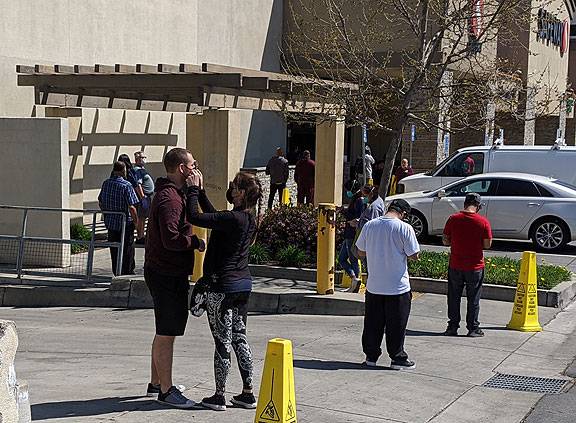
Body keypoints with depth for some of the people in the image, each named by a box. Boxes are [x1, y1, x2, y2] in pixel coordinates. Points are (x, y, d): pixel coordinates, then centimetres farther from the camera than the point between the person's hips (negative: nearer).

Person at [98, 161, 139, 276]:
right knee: (127, 249, 7)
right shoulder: (126, 185, -16)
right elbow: (131, 207, -20)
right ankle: (127, 272, 13)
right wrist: (136, 220, -8)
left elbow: (100, 202, 11)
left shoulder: (106, 183, 2)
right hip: (125, 223, -6)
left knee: (114, 249, 14)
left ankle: (117, 273, 22)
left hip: (110, 222, 6)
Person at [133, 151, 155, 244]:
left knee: (144, 217, 16)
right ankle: (139, 238, -3)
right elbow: (138, 184, -21)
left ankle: (142, 236, 25)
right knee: (141, 218, -6)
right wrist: (142, 196, -23)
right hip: (144, 196, -11)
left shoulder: (142, 169, 17)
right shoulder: (137, 170, -15)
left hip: (148, 196, 11)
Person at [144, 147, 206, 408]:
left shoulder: (173, 194, 16)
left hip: (168, 272, 11)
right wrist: (197, 242, -15)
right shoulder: (169, 199, -19)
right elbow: (171, 239, -27)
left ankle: (156, 384, 32)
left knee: (164, 332, 20)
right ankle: (166, 391, 5)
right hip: (166, 274, -11)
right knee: (167, 334, -3)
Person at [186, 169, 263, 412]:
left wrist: (194, 189, -9)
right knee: (239, 337, 15)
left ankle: (219, 396, 11)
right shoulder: (250, 219, 7)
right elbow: (214, 216, 19)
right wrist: (200, 190, 17)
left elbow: (195, 217, -22)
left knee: (222, 342, 1)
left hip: (223, 286, -8)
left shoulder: (234, 219, -21)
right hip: (243, 283, 8)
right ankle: (248, 393, 19)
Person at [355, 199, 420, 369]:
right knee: (396, 325, 8)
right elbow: (414, 255, -10)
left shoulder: (369, 225, -1)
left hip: (373, 286, 4)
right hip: (398, 287, -4)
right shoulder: (404, 228, -14)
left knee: (372, 323, 14)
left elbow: (361, 252, 8)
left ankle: (371, 356, 21)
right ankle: (397, 358, 16)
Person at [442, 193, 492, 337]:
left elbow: (445, 241, 0)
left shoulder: (453, 219, -6)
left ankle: (453, 327, 17)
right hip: (475, 266, -1)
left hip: (455, 266, 1)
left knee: (454, 298, 13)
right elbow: (487, 245, -7)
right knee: (473, 299, 10)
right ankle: (473, 328, 16)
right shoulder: (483, 222, -10)